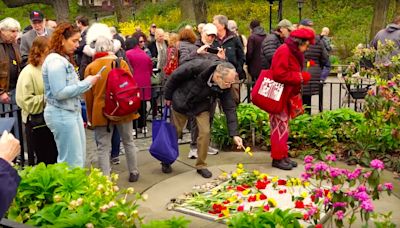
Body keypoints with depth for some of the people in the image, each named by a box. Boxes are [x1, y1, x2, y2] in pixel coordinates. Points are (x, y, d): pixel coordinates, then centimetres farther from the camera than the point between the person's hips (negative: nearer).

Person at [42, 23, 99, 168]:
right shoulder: (55, 61, -17)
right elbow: (60, 93, -22)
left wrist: (86, 83, -1)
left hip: (72, 112, 10)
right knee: (72, 161, -4)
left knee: (79, 158, 15)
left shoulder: (64, 59, 14)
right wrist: (86, 83, -17)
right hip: (61, 114, -10)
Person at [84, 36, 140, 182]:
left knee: (103, 147, 3)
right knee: (128, 142, 17)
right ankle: (134, 173, 28)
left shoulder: (91, 67, -2)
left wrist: (90, 117, 11)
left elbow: (88, 95, 1)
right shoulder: (121, 63, -3)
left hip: (101, 112, -1)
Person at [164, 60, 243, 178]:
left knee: (205, 132, -12)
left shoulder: (225, 87, -26)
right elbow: (175, 76, -21)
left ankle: (201, 165, 6)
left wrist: (234, 134, -25)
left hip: (201, 106, 2)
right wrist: (168, 96, -8)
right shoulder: (197, 67, -37)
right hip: (181, 101, -2)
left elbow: (230, 108, -19)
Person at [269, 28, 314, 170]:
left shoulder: (294, 52, 14)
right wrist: (300, 78, -18)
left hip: (286, 95, 10)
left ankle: (283, 156, 20)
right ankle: (278, 158, 2)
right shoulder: (284, 51, -18)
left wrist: (301, 77, 0)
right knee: (280, 126, -5)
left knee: (284, 126, 13)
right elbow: (280, 75, -25)